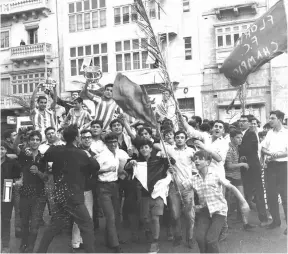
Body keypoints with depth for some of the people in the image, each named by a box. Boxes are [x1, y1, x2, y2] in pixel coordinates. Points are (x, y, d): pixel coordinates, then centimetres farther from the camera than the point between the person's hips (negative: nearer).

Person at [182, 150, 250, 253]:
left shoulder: (215, 175, -8)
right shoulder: (193, 179, 2)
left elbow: (232, 187, -8)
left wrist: (243, 202, -13)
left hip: (219, 210, -3)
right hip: (204, 210, 3)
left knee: (210, 239, -15)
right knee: (200, 237, -11)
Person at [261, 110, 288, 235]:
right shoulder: (270, 133, 10)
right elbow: (263, 148, 8)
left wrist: (276, 155, -17)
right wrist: (270, 153, -10)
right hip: (271, 166, 5)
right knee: (271, 195, 11)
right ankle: (276, 220, 26)